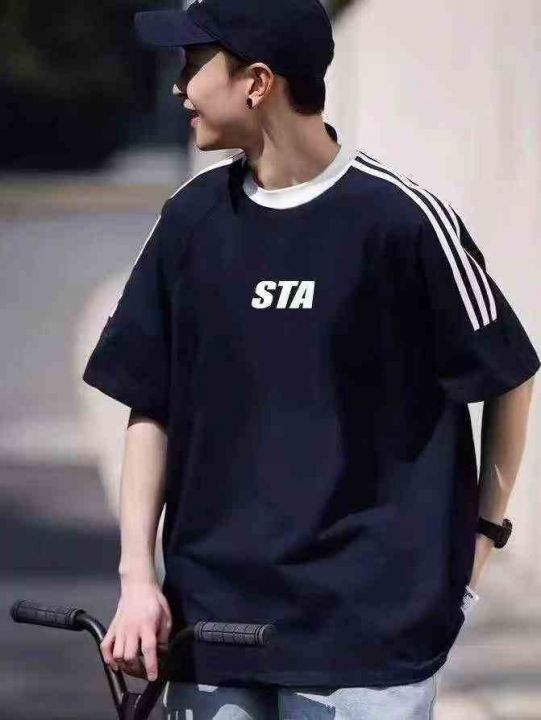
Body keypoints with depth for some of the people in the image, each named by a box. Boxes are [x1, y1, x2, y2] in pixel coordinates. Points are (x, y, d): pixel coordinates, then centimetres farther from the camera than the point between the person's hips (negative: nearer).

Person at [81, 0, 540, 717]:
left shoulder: (401, 216, -9)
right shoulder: (194, 218, 5)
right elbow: (150, 408, 8)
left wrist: (483, 533, 3)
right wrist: (137, 575, 1)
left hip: (369, 625, -4)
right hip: (212, 618, 4)